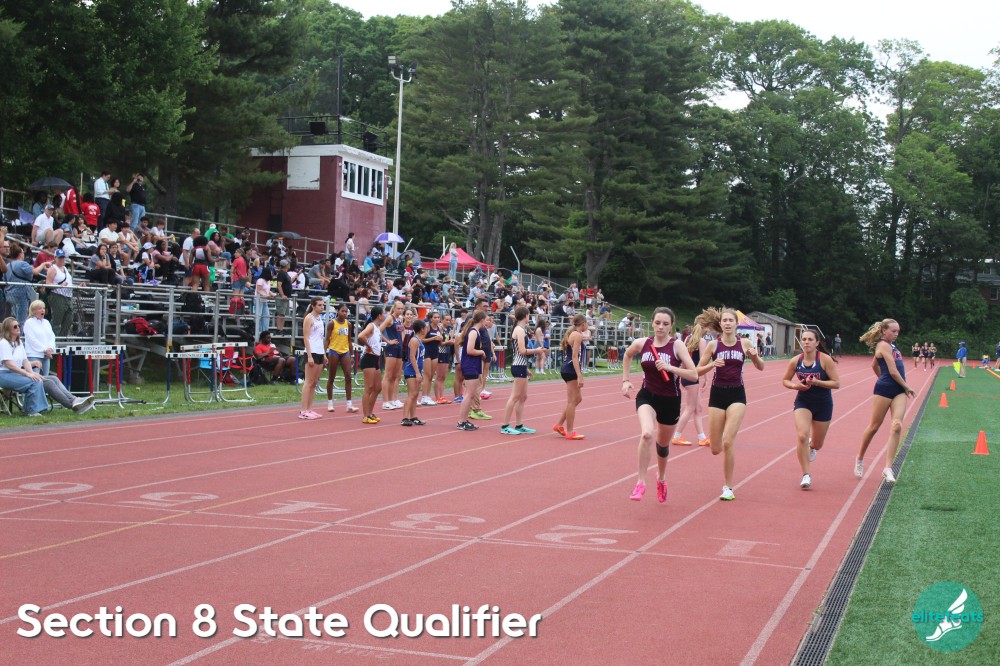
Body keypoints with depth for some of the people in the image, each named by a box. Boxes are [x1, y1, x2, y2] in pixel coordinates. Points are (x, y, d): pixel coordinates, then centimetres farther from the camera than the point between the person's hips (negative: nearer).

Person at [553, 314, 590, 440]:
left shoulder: (571, 334, 17)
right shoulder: (578, 335, -12)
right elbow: (574, 357, -19)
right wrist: (579, 376, -22)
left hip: (567, 370, 10)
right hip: (572, 370, -10)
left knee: (577, 399, 18)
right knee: (572, 401, -4)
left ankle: (559, 425, 20)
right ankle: (569, 432, 1)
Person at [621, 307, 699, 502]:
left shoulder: (677, 345, -12)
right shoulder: (641, 343, -5)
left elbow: (694, 375, -18)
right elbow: (627, 356, 19)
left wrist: (670, 367, -29)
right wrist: (625, 380, 12)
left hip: (670, 400, 0)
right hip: (647, 396, 0)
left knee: (663, 444, 17)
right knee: (647, 434, -29)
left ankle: (661, 478, 49)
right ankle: (640, 482, -17)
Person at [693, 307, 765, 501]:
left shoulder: (744, 343, 0)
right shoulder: (713, 345, -2)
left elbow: (761, 367, 10)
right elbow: (698, 371, 1)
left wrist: (755, 356, -11)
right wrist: (712, 364, -18)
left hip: (737, 394, -1)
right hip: (717, 394, 1)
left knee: (728, 442, -15)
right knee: (716, 449, 2)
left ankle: (728, 488, -3)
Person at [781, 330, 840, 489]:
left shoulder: (825, 360, -15)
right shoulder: (796, 361, -7)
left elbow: (836, 383, -16)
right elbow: (785, 380, 7)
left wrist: (816, 382, -28)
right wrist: (795, 386, -15)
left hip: (823, 404, -1)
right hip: (803, 402, 1)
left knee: (817, 444, 13)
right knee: (802, 436, -21)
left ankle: (812, 446, 54)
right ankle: (806, 475, -11)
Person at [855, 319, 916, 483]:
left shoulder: (889, 345, 17)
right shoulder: (884, 346, -11)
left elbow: (874, 365, 29)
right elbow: (893, 371, -16)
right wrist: (907, 387, -6)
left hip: (899, 391, 8)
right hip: (884, 390, -8)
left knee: (897, 426, -8)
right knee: (874, 426, 6)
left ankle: (888, 468, -11)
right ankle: (860, 459, 27)